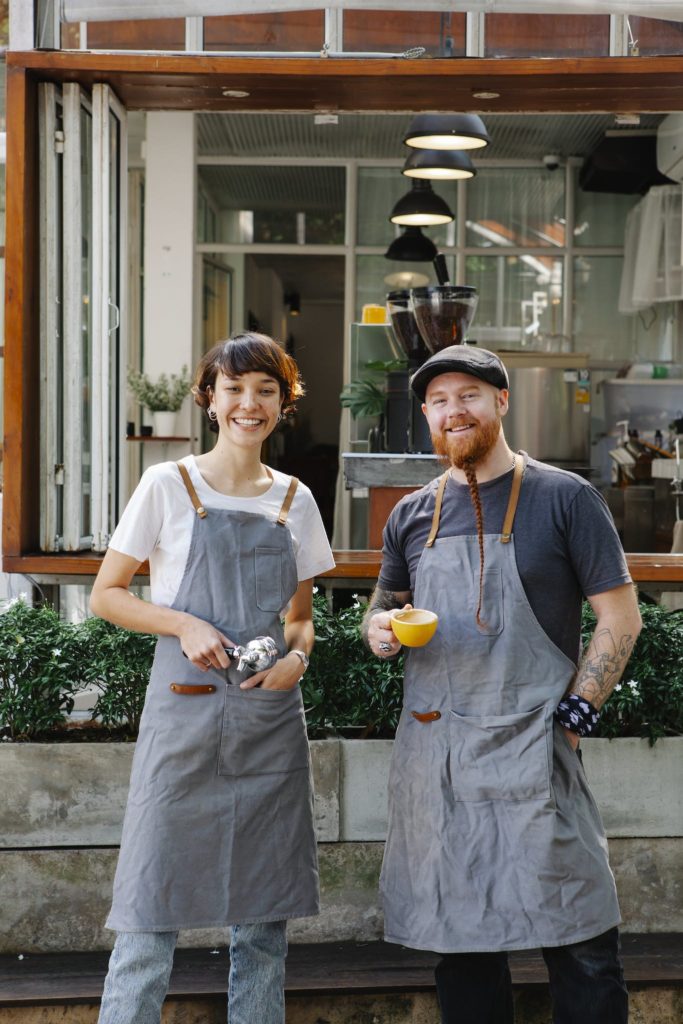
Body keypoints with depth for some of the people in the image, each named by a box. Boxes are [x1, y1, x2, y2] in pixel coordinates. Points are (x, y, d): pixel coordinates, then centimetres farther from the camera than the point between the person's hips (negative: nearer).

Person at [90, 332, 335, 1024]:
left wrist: (296, 657, -4)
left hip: (271, 719, 4)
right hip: (184, 714, -3)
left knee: (264, 921, 9)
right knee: (150, 919, -3)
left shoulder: (295, 500, 10)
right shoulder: (168, 486, 0)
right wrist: (183, 624, -13)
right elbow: (106, 595, 2)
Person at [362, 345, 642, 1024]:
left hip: (531, 748, -4)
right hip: (432, 753, 4)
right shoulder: (412, 515, 12)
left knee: (579, 945, -3)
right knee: (460, 943, 12)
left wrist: (573, 717, -7)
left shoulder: (564, 499, 0)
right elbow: (382, 609, 23)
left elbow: (619, 619, 0)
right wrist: (379, 629, 0)